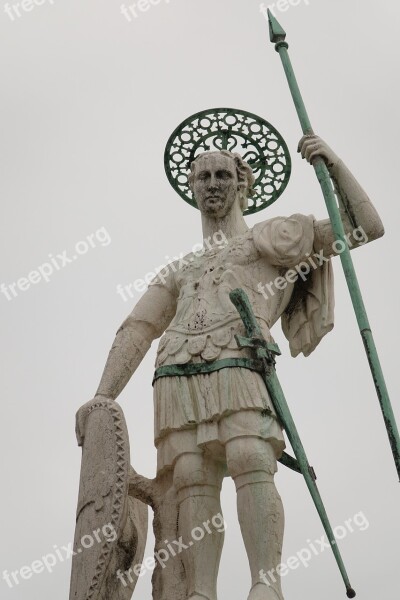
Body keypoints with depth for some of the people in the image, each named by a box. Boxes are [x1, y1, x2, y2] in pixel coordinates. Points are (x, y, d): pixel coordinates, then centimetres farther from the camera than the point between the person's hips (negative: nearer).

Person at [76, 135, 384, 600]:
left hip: (239, 367, -3)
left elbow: (365, 228, 18)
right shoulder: (179, 270, 35)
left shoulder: (267, 236, 24)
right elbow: (136, 330, 24)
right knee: (193, 480, -15)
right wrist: (103, 397, 11)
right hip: (177, 378, 4)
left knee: (252, 464, -26)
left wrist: (333, 162, 7)